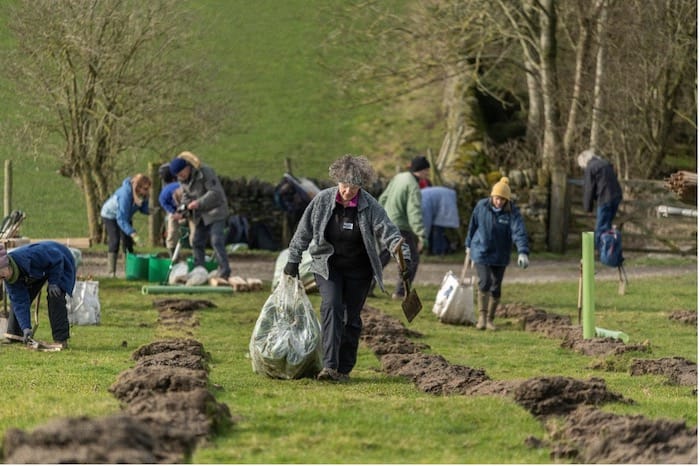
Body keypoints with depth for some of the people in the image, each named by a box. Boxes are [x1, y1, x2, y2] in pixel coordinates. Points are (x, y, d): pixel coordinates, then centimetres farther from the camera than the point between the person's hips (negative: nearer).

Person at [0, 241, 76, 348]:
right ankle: (14, 335, 10)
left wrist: (53, 282, -28)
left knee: (54, 296, -24)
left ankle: (61, 340, -21)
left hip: (61, 264, -6)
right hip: (38, 271, 6)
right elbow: (20, 303, -22)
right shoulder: (9, 279, -22)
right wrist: (26, 328, -31)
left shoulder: (31, 255, -43)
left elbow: (57, 257, -29)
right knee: (16, 299, -1)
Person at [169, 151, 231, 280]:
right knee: (196, 241, 6)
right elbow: (186, 197, 12)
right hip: (199, 215, 8)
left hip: (214, 211, -8)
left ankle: (224, 273, -16)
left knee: (217, 241, -15)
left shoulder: (206, 172, -19)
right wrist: (181, 212, -5)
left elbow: (215, 192, -23)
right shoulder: (183, 180, 5)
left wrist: (199, 203, -32)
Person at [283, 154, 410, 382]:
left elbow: (388, 232, -19)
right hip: (328, 266, 0)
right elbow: (304, 230, 1)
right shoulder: (322, 200, -8)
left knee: (351, 317, 3)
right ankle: (330, 365, -27)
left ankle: (344, 369, 13)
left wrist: (404, 256, -34)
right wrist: (293, 259, 4)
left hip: (358, 270, 1)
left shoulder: (370, 207, -12)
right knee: (331, 307, -19)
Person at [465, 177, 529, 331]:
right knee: (485, 282, -16)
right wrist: (469, 245, 17)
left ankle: (490, 319, 21)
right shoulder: (481, 206, -8)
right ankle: (482, 316, -3)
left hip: (500, 255, 1)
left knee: (496, 288, 6)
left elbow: (519, 232, -25)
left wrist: (523, 252, -39)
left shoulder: (512, 212, -13)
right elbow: (473, 226, 7)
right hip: (481, 253, -1)